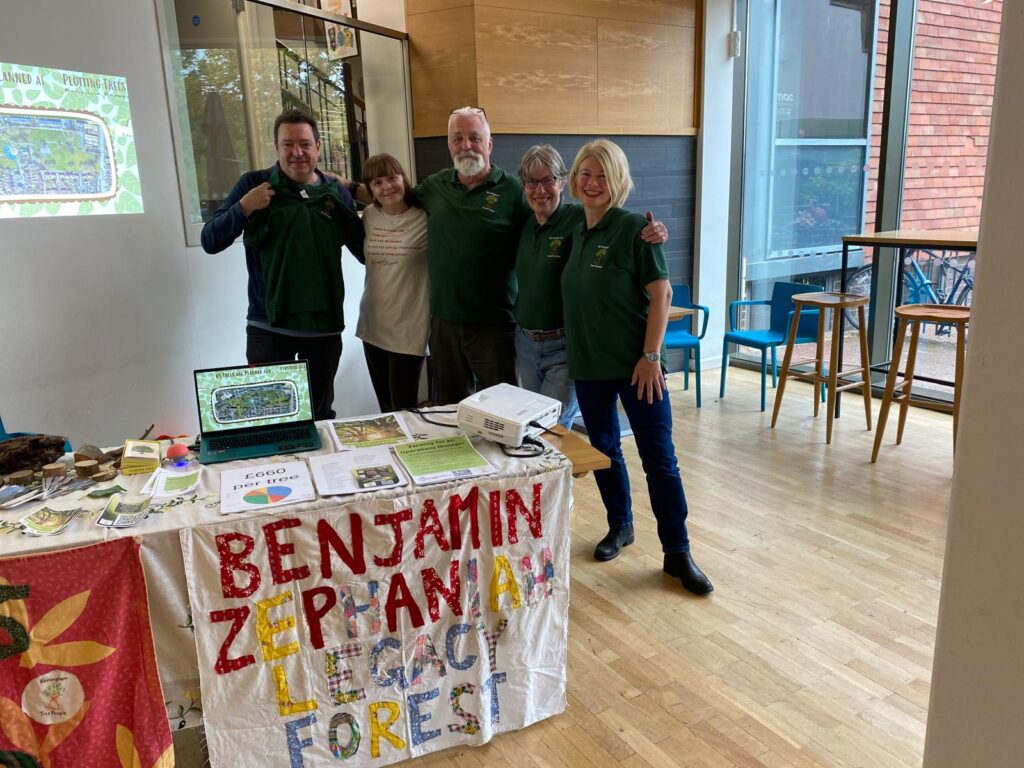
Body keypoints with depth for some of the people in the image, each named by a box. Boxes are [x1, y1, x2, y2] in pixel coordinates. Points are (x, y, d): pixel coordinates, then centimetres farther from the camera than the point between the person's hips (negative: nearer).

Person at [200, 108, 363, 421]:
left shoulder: (337, 194, 4)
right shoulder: (254, 184, -2)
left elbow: (366, 251, 7)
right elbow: (210, 241, -5)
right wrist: (244, 208, -18)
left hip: (325, 326, 2)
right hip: (269, 325, -2)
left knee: (321, 414, 16)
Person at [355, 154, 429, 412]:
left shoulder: (425, 219, -11)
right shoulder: (369, 216, 5)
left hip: (408, 329, -5)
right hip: (372, 325, 5)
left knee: (404, 410, -2)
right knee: (385, 409, 14)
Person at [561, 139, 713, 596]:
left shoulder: (634, 228, -10)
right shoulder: (576, 233, 7)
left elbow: (661, 294, -12)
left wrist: (651, 355, -17)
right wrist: (573, 349, 8)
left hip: (635, 364, -6)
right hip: (589, 364, 6)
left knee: (659, 457, -1)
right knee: (602, 449, 16)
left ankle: (677, 553, 11)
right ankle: (620, 526, 37)